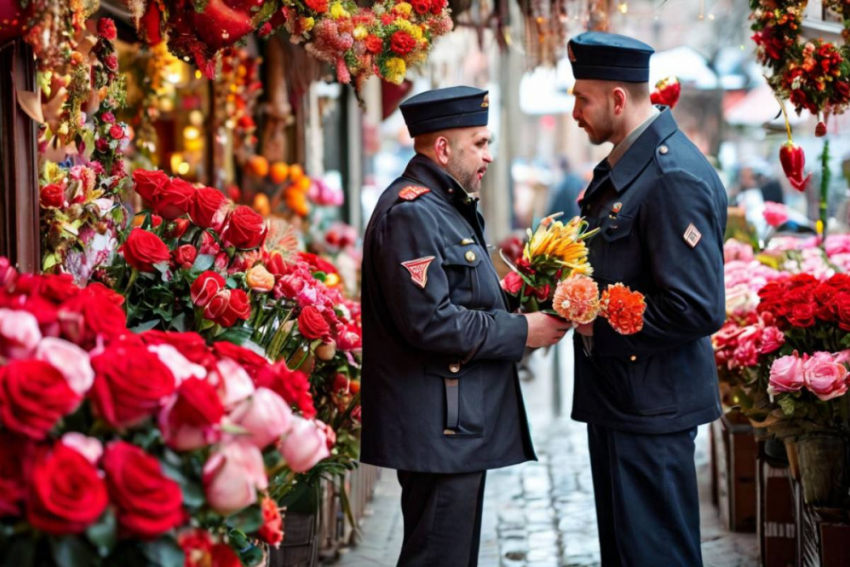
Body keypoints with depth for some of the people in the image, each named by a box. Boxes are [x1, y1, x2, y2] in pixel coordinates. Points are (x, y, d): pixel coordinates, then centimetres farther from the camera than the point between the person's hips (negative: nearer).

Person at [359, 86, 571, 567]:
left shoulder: (449, 208, 18)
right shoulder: (411, 214, -17)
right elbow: (428, 323, -24)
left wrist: (525, 314, 8)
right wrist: (522, 332, -16)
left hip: (463, 425, 11)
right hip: (439, 431, -11)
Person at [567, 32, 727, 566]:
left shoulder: (675, 178, -21)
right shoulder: (622, 166, 10)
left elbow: (698, 309, -24)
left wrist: (603, 327, -17)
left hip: (650, 405, -10)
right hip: (616, 398, 10)